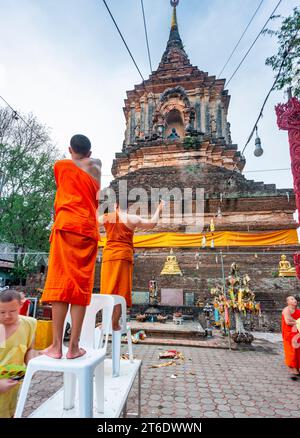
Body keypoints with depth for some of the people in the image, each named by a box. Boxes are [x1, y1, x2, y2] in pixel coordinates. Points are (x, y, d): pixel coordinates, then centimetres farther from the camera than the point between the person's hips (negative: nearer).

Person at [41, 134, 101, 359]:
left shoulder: (61, 165, 13)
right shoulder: (96, 166, 17)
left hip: (66, 226, -1)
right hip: (89, 229, 2)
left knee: (60, 282, -2)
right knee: (81, 285, 0)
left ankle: (56, 346, -1)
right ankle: (74, 346, 2)